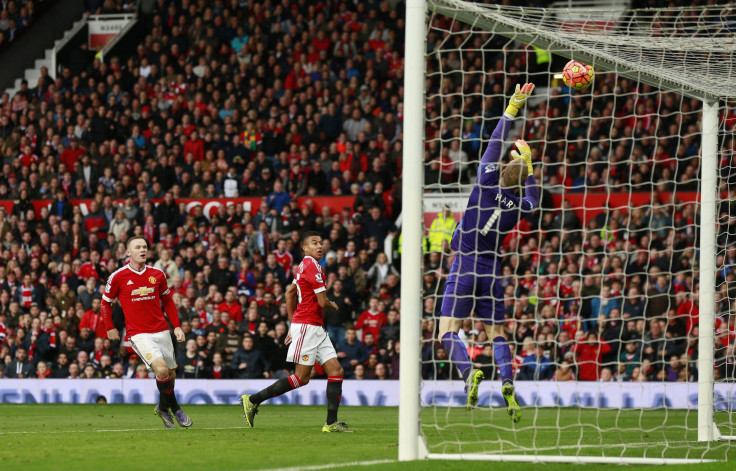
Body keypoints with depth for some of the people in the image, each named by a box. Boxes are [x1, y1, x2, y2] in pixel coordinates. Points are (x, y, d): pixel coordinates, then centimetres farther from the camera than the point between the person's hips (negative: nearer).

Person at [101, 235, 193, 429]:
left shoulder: (157, 275, 5)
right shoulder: (118, 277, -4)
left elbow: (168, 301, 17)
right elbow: (106, 302, 9)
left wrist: (177, 326, 9)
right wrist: (110, 328, 9)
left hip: (161, 331, 5)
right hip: (138, 333, -4)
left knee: (170, 373, 7)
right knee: (161, 368, -22)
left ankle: (163, 408, 33)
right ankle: (175, 409, -3)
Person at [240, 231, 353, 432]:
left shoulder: (305, 265, 17)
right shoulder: (312, 266, -14)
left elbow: (289, 293, 26)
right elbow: (322, 302, -16)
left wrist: (293, 323, 27)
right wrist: (334, 306, 7)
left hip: (317, 329, 10)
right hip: (307, 325, -10)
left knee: (336, 370, 2)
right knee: (302, 377, -9)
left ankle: (331, 423, -1)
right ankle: (253, 400, -4)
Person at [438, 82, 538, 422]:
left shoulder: (488, 184, -10)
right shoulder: (519, 206, 1)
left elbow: (495, 143, -2)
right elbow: (533, 198, 27)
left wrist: (511, 110, 4)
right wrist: (528, 162, 31)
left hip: (465, 267, -4)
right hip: (492, 270, 4)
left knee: (448, 331, -4)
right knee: (496, 333, 11)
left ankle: (469, 372, -28)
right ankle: (508, 383, -9)